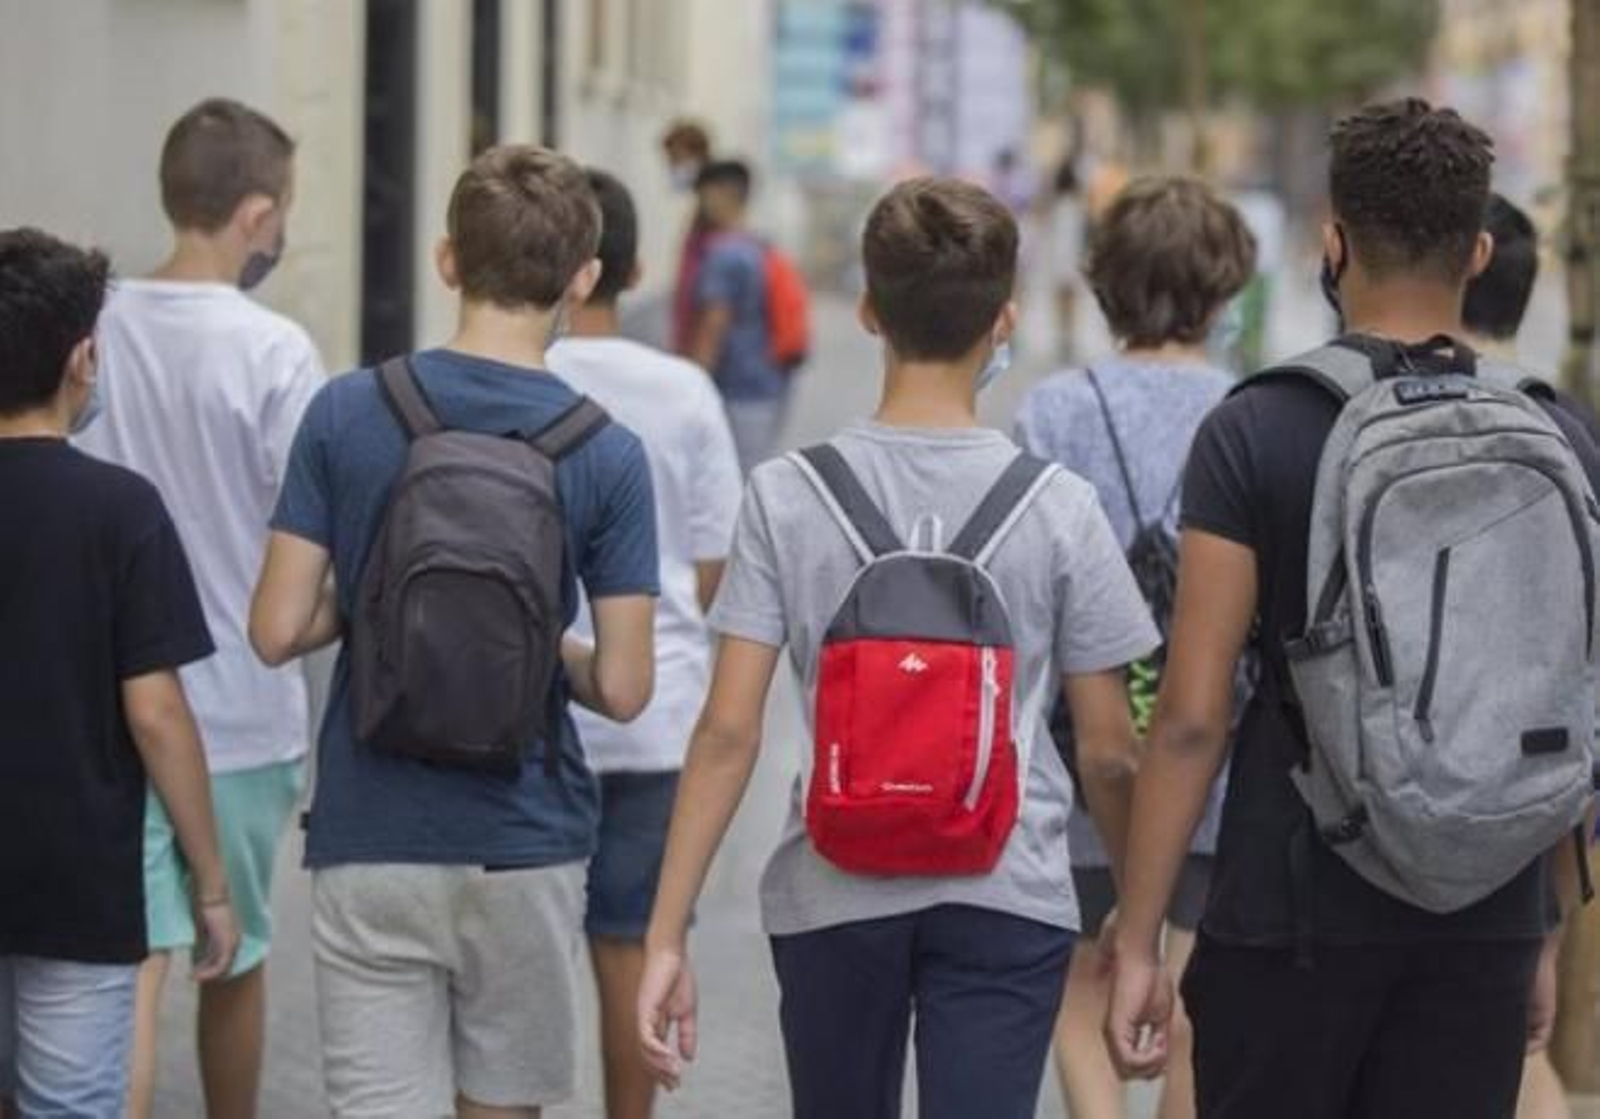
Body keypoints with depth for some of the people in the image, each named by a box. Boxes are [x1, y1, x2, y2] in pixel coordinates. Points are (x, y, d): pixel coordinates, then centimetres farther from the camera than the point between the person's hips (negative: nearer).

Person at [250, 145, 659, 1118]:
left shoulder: (345, 415, -5)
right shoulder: (606, 455, -7)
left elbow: (279, 631, -6)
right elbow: (623, 688, -8)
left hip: (369, 846, 0)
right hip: (524, 851, 0)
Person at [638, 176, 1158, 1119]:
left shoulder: (789, 494, -4)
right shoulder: (1056, 507, -4)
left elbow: (728, 733, -8)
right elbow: (1109, 750, -1)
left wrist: (667, 936, -5)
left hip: (833, 897, 1)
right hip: (1007, 899, -1)